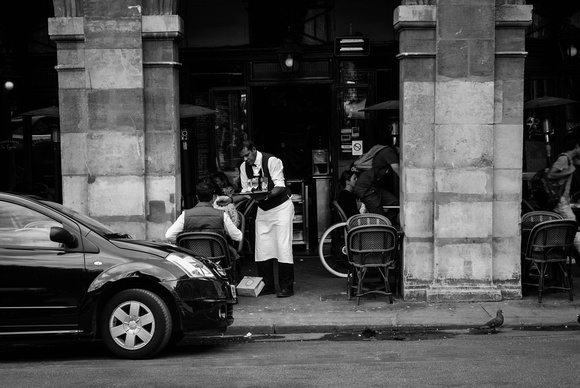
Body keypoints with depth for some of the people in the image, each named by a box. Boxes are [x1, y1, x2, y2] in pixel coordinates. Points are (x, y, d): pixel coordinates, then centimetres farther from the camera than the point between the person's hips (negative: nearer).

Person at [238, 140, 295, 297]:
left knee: (283, 246, -9)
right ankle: (267, 285, 12)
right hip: (263, 209, 6)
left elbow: (280, 186, -22)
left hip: (281, 206, -6)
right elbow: (245, 191, 3)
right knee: (262, 247, 3)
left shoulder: (272, 161, -20)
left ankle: (286, 287, -4)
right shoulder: (244, 167, -1)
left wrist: (267, 194, -41)